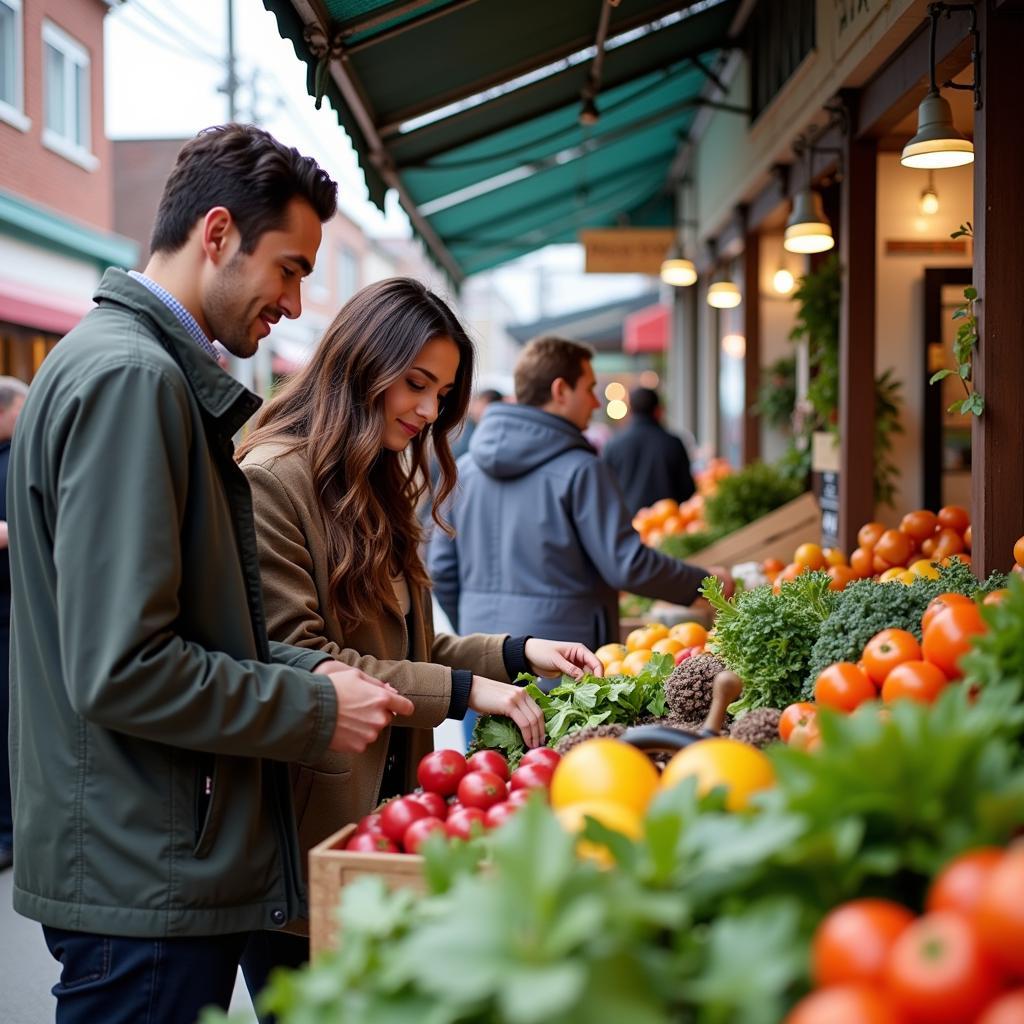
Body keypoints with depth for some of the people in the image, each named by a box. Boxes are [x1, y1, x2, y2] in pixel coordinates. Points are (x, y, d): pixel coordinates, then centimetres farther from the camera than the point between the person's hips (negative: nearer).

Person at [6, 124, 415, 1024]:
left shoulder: (153, 370, 15)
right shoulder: (129, 376, -18)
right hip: (144, 883, -10)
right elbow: (122, 670, -25)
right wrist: (315, 710, -14)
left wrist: (304, 670, 6)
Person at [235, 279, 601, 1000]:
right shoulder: (273, 480, -13)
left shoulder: (375, 488, 17)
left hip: (382, 811, 9)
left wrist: (517, 653, 3)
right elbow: (297, 660, -20)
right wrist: (462, 690, -19)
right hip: (307, 835, -9)